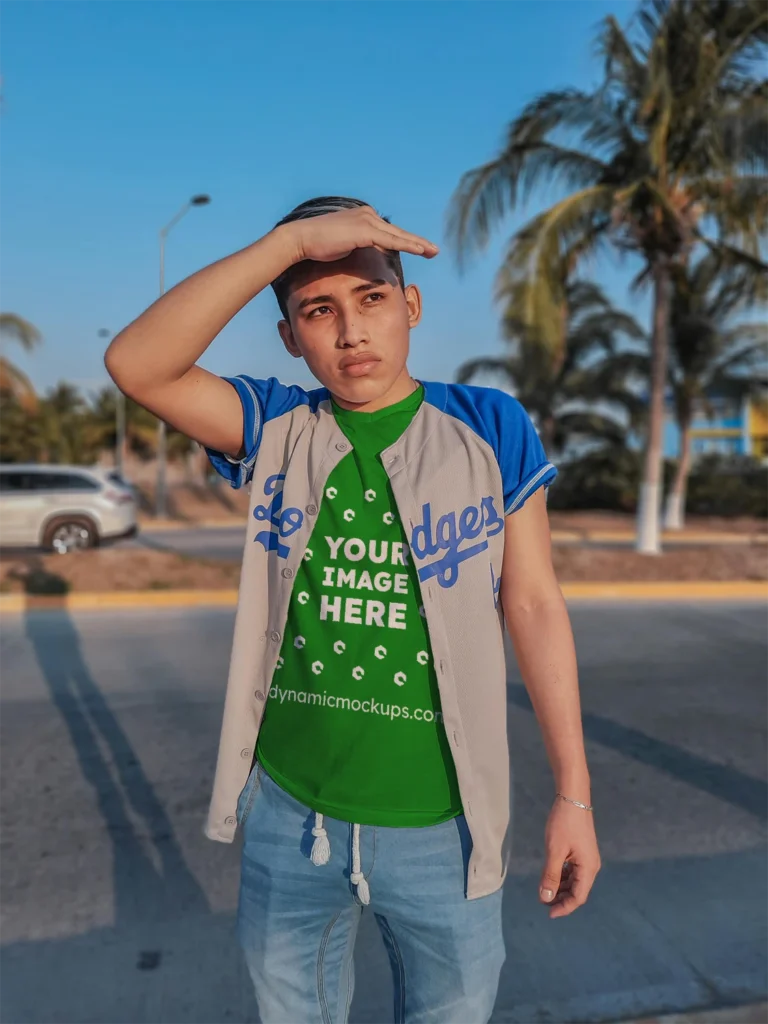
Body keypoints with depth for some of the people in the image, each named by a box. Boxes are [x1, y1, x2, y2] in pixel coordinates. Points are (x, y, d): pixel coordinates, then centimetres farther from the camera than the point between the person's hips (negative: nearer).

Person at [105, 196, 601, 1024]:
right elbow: (135, 364, -18)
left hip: (440, 823, -1)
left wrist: (573, 793, -5)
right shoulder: (274, 430, -3)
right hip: (287, 811, 2)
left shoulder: (489, 429, -7)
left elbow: (533, 604, -5)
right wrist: (291, 239, -24)